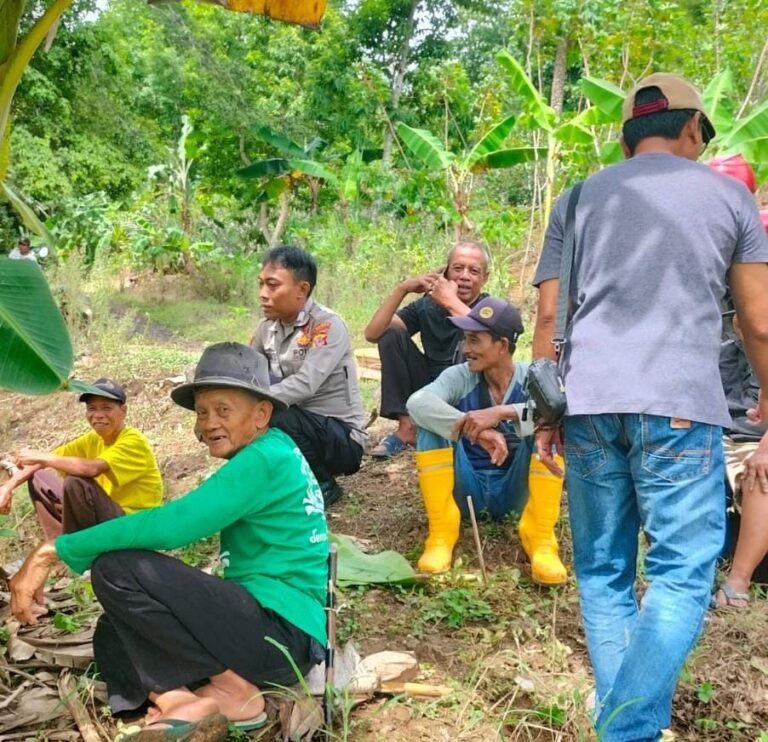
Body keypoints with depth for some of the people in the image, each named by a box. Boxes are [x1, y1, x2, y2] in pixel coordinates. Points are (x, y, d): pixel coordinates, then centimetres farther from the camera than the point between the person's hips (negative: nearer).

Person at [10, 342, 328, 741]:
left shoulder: (266, 458, -15)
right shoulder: (266, 457, 17)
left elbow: (171, 524, -23)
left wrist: (54, 551, -18)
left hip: (284, 631, -10)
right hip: (260, 622, 10)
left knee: (116, 568, -19)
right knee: (114, 634, 13)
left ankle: (232, 692, -11)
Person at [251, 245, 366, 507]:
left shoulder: (328, 325, -19)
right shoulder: (268, 327, 2)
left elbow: (304, 386, -30)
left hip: (342, 438, -6)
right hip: (298, 428, 7)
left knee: (273, 417, -31)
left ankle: (322, 485, -7)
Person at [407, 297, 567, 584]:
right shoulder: (459, 377, -8)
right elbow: (417, 403, -29)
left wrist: (501, 413, -41)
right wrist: (475, 429, -41)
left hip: (515, 490, 0)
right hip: (467, 488, 1)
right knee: (432, 425, -22)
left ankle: (541, 540, -20)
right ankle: (440, 536, -19)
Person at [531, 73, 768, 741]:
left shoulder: (579, 199, 17)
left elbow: (549, 315, 11)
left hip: (588, 404, 3)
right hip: (679, 404, -3)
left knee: (603, 572, 11)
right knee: (680, 577, 0)